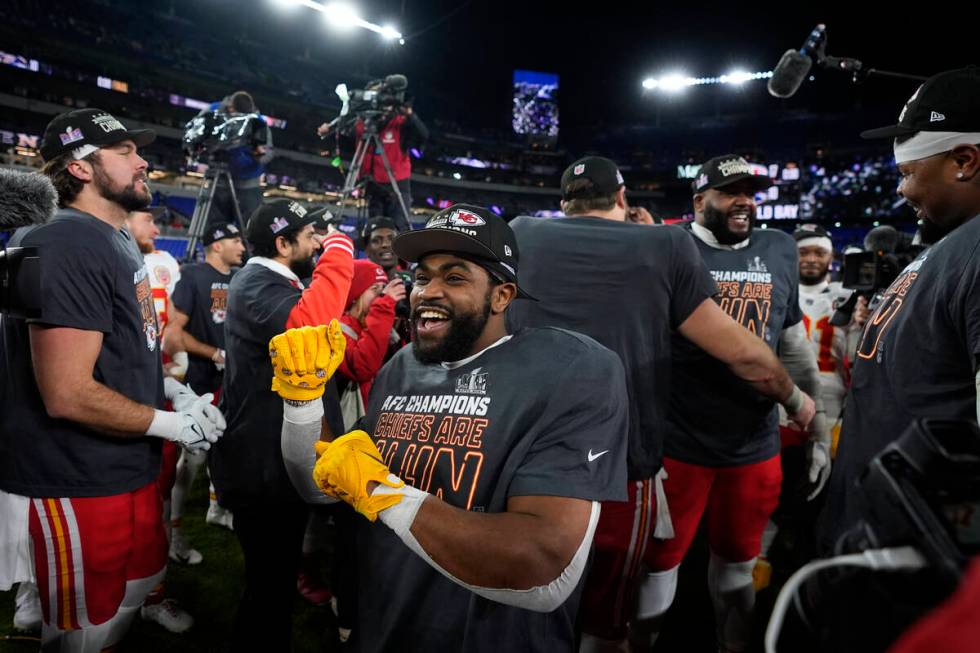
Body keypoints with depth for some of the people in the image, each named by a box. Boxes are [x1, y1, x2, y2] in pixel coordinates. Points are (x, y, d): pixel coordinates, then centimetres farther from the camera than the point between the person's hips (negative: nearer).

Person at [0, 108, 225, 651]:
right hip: (79, 486, -9)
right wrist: (171, 424, -15)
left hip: (124, 468, 9)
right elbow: (68, 395, -27)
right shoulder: (68, 246, -22)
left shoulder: (118, 240, 11)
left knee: (145, 577, 25)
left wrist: (176, 393, 4)